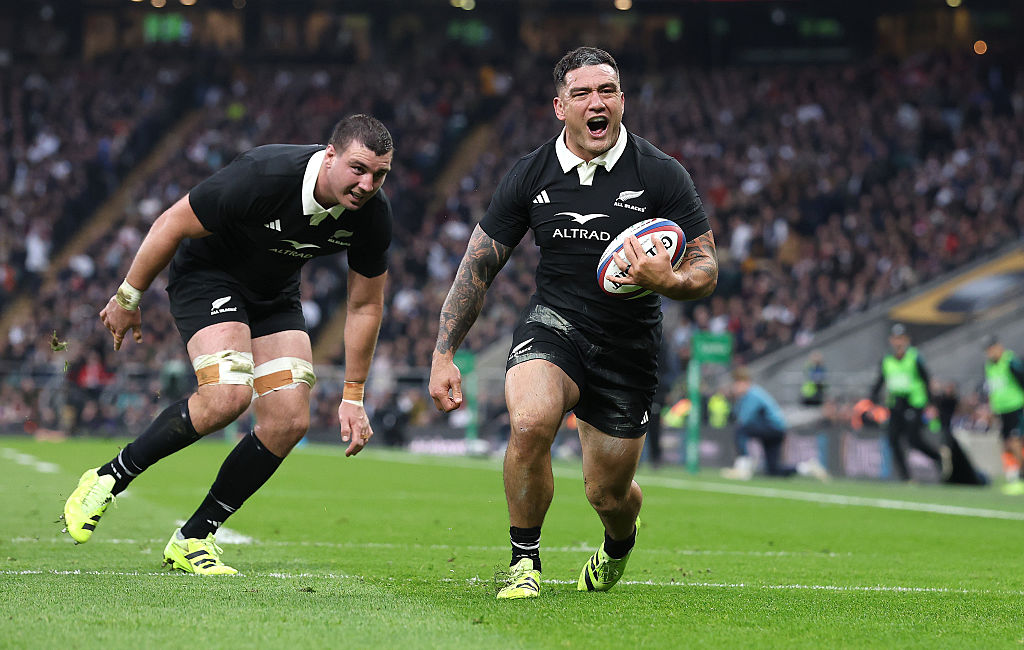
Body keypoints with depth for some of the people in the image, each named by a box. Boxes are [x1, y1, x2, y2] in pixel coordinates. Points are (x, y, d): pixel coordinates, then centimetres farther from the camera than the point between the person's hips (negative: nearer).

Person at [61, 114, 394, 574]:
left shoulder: (373, 217, -18)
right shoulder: (263, 176, -34)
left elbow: (365, 305, -3)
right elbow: (174, 224, -21)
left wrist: (352, 398, -1)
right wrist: (128, 298, -10)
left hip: (274, 295, 6)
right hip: (207, 275, -6)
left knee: (289, 422, -9)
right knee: (228, 395, -28)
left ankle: (192, 539, 5)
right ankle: (109, 479, -9)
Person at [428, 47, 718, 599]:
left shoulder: (662, 175, -9)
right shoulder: (529, 176, -4)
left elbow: (706, 270, -6)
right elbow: (477, 265, 4)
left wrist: (667, 281, -30)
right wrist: (443, 353, 0)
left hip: (630, 346, 0)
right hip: (553, 324, 0)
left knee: (608, 493, 5)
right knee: (530, 422, -31)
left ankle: (618, 547, 44)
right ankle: (524, 560, -10)